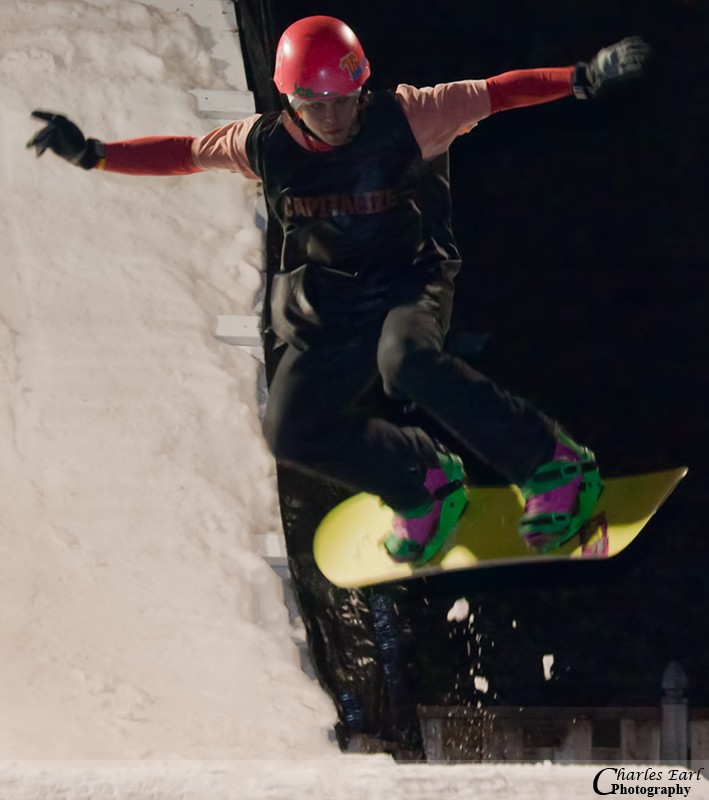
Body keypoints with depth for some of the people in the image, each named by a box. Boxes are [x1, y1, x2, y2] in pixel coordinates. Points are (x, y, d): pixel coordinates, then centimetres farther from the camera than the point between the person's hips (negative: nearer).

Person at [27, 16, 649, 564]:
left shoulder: (402, 118, -17)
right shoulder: (266, 145, -8)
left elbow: (497, 94, -17)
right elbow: (181, 154, 5)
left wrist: (585, 79, -28)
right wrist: (90, 154, -1)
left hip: (408, 284, -4)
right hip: (328, 309, 5)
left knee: (406, 360, -37)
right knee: (293, 431, -9)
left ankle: (554, 466, -24)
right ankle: (422, 485, 15)